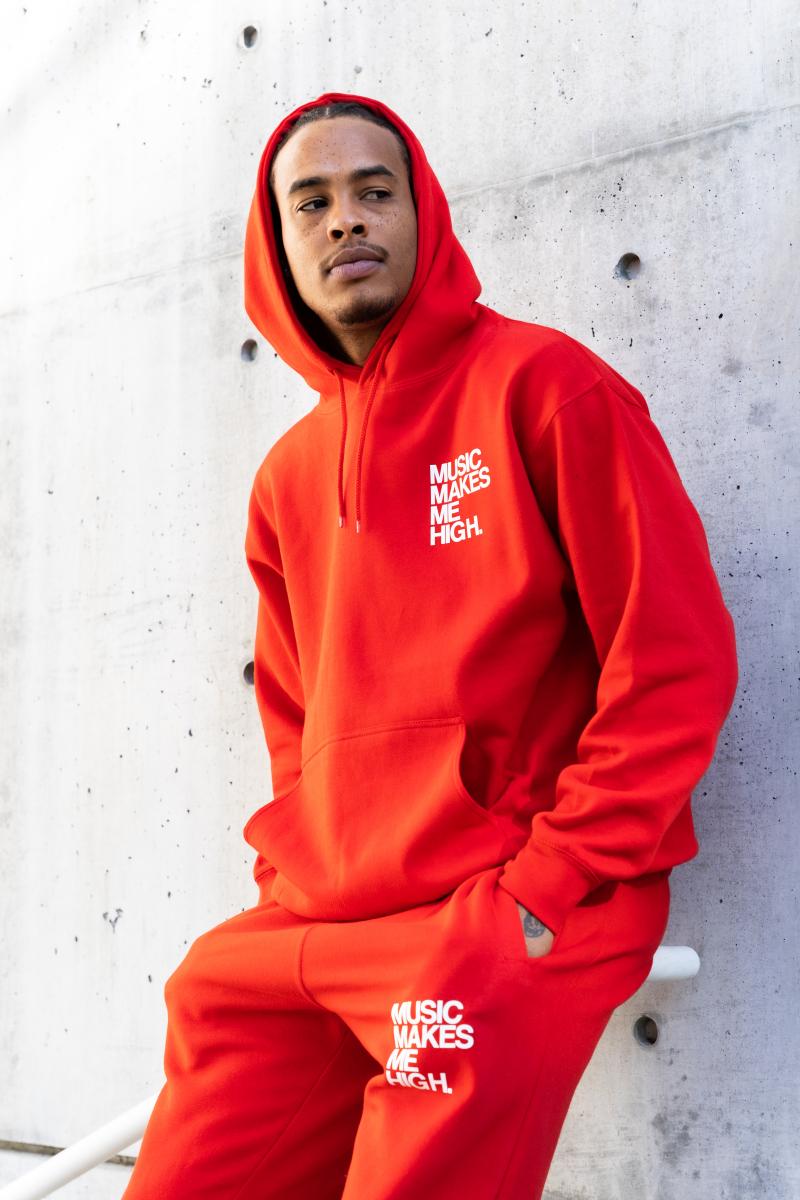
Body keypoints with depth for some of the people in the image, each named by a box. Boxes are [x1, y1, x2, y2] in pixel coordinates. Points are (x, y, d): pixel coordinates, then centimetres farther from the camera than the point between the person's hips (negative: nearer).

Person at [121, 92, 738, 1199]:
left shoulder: (540, 386, -4)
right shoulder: (288, 479, 14)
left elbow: (676, 660, -9)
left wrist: (539, 889, -13)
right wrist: (294, 880, 6)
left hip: (515, 923, -5)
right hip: (311, 926, 6)